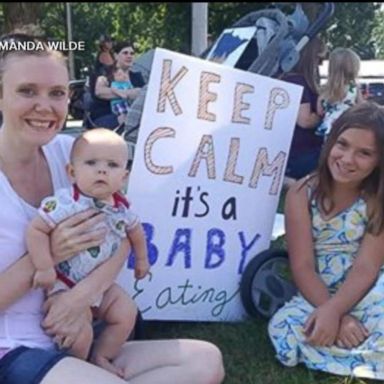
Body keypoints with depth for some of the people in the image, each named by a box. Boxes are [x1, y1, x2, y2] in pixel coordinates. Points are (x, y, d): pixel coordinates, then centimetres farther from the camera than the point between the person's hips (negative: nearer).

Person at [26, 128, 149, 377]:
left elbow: (135, 229, 15)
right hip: (65, 284, -7)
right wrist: (45, 268, -29)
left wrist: (142, 259, 25)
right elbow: (36, 229, -28)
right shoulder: (67, 203, -27)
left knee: (127, 314, 4)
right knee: (79, 334, -15)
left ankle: (101, 358, 25)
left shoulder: (122, 207, -5)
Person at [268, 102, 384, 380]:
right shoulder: (302, 193, -6)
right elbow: (302, 267, -11)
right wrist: (337, 315, -25)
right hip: (317, 294, 2)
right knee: (284, 326, -30)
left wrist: (333, 311, -31)